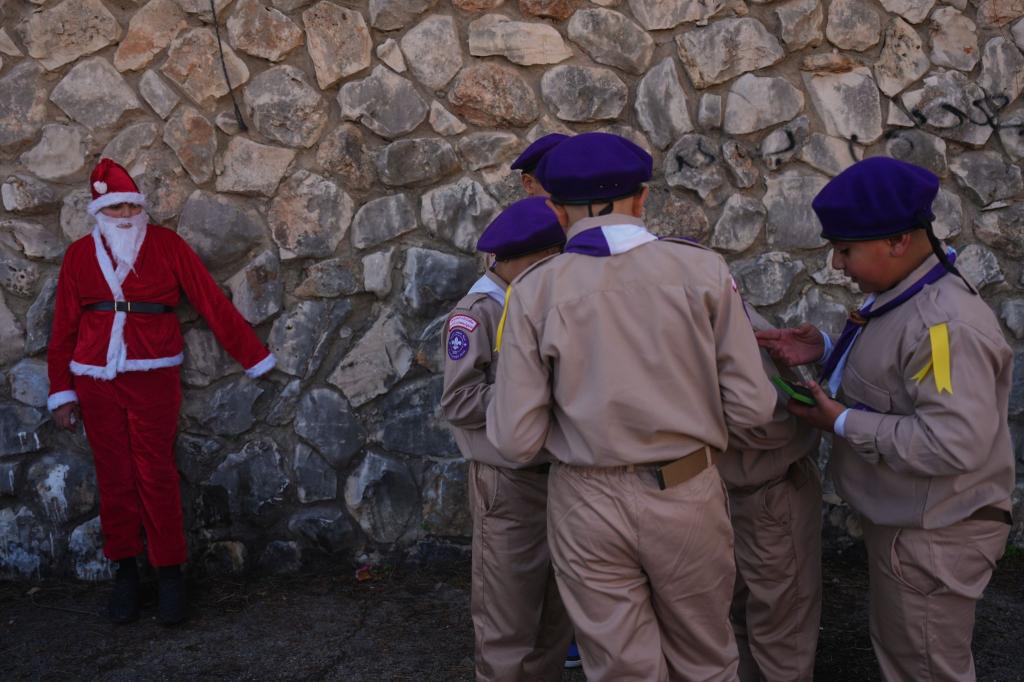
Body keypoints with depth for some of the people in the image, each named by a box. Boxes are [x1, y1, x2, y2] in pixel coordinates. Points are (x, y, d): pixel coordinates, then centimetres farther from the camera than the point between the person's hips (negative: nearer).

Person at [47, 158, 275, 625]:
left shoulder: (166, 245, 0)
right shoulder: (80, 254, 6)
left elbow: (211, 302, -2)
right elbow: (64, 326, 8)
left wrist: (254, 357, -1)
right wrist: (62, 392, 7)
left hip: (154, 377, -2)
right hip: (96, 381, 2)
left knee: (156, 476, -1)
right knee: (114, 478, 7)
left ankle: (169, 571, 11)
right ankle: (125, 570, 21)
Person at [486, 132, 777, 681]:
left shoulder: (534, 291, -8)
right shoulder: (701, 269, -7)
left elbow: (516, 441, -9)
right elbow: (752, 408, -6)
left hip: (589, 505, 0)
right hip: (687, 494, 1)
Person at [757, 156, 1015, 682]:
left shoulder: (945, 323, -29)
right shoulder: (900, 297, 3)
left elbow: (954, 444, -35)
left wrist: (842, 422, -26)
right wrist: (826, 351, 0)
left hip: (934, 535, -10)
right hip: (899, 520, 10)